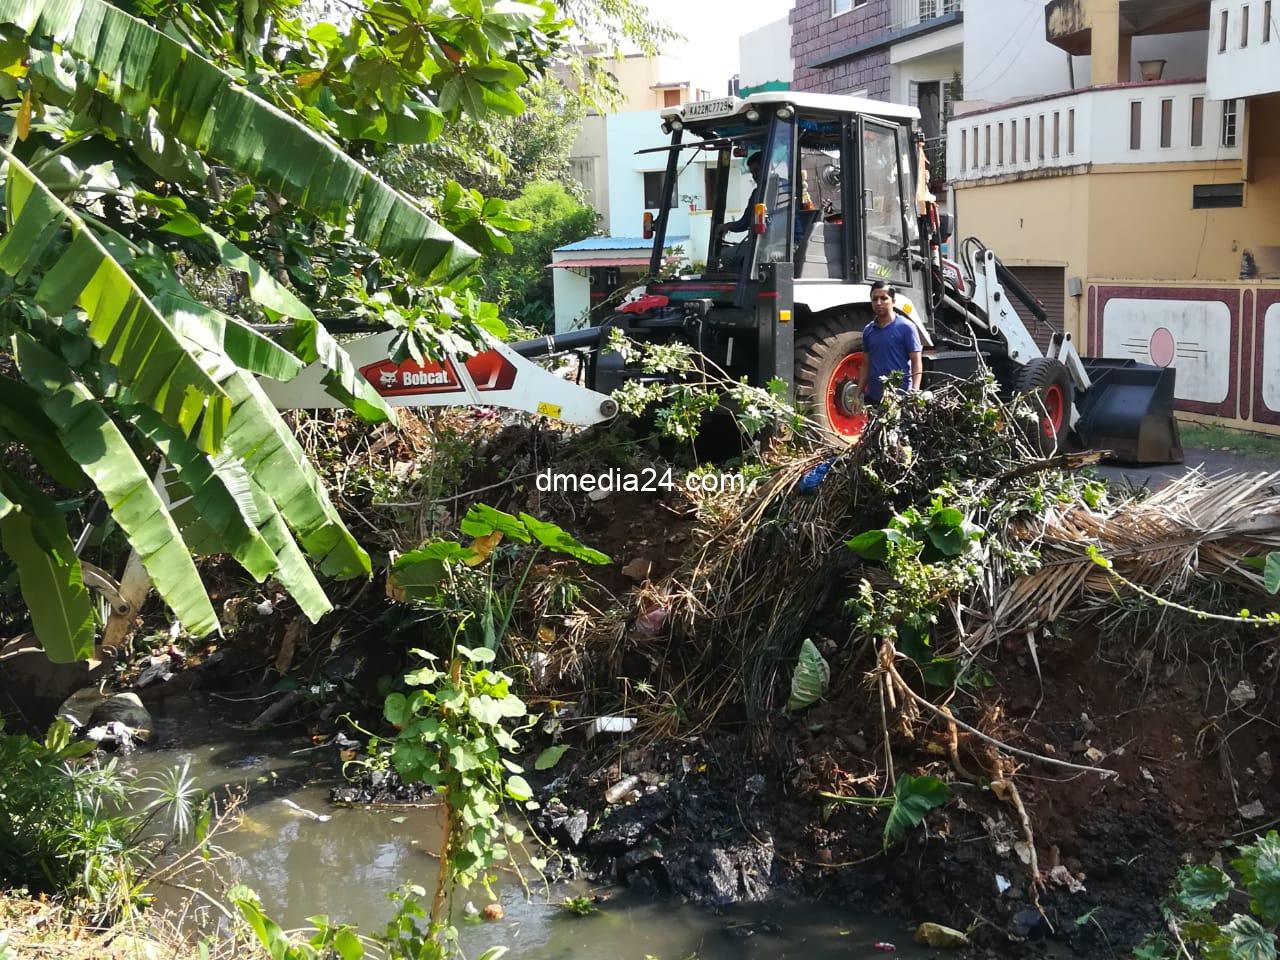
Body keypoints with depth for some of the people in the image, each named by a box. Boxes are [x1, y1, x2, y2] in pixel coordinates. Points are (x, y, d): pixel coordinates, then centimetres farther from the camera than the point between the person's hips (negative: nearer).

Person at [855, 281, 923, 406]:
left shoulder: (906, 327, -4)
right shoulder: (868, 330, 12)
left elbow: (916, 362, -6)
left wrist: (915, 393, -18)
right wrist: (859, 394, 12)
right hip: (872, 397, 6)